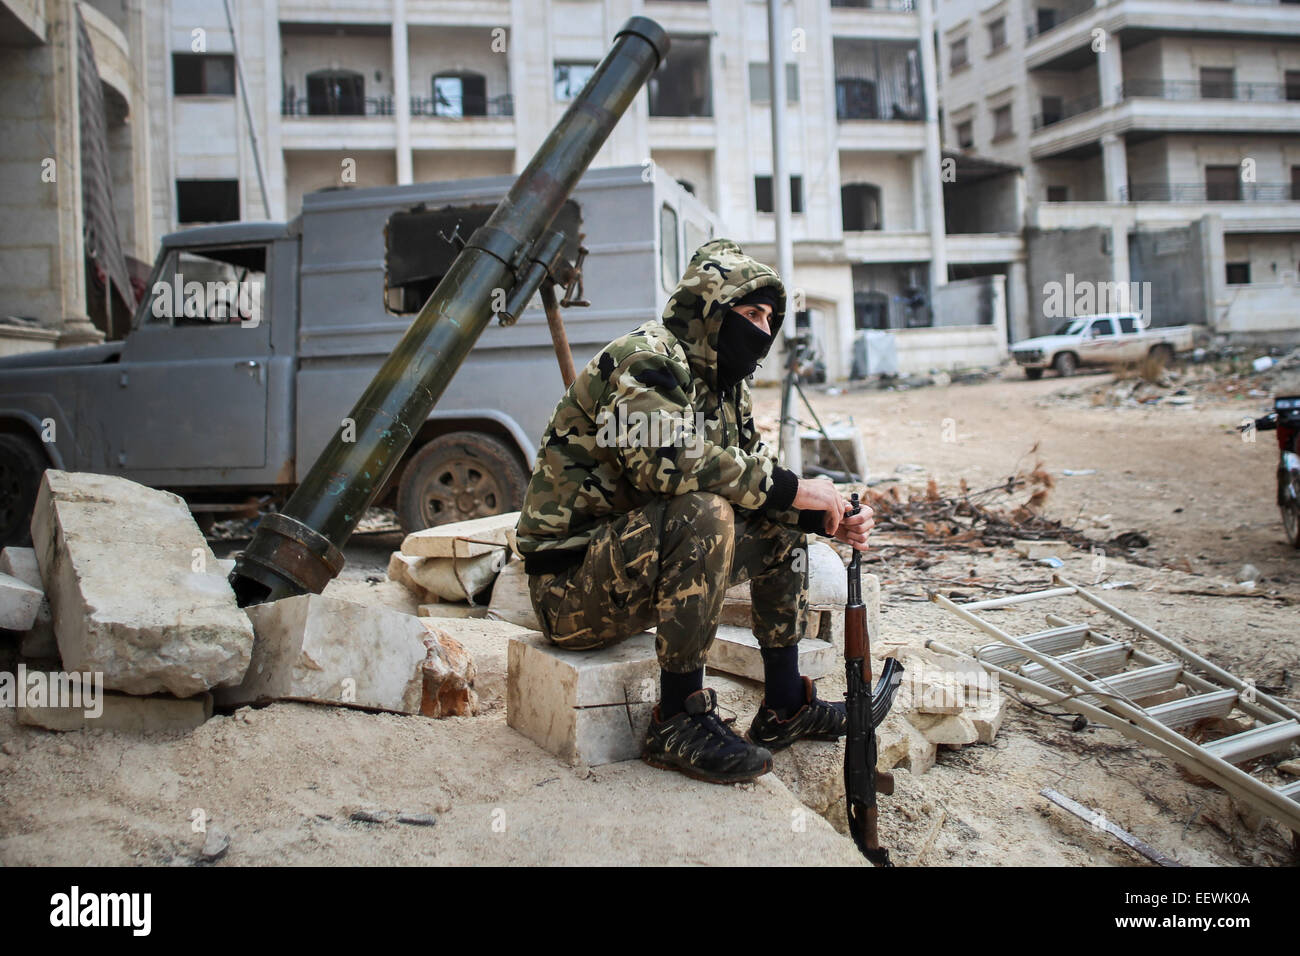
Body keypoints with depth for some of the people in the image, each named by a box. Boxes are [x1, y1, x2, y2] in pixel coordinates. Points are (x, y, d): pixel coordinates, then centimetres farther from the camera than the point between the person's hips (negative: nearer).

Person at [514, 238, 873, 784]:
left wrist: (824, 520, -6)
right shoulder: (646, 360, -16)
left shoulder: (726, 387, 13)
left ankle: (784, 707, 12)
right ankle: (679, 721, -23)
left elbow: (752, 482, 12)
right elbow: (669, 459, -33)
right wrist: (789, 488, -25)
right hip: (571, 581, -9)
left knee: (779, 525, 7)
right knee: (702, 513, -32)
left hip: (642, 563, 10)